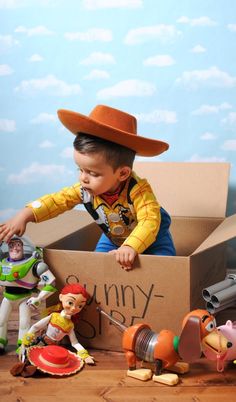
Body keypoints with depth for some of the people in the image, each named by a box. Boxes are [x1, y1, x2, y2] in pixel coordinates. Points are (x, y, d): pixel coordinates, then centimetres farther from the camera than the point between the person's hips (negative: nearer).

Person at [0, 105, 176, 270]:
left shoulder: (138, 190, -41)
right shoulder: (86, 188, -22)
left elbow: (150, 221, -50)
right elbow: (58, 200, -15)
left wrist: (131, 247, -66)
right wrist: (25, 215, -27)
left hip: (151, 236, -5)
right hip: (113, 239, 5)